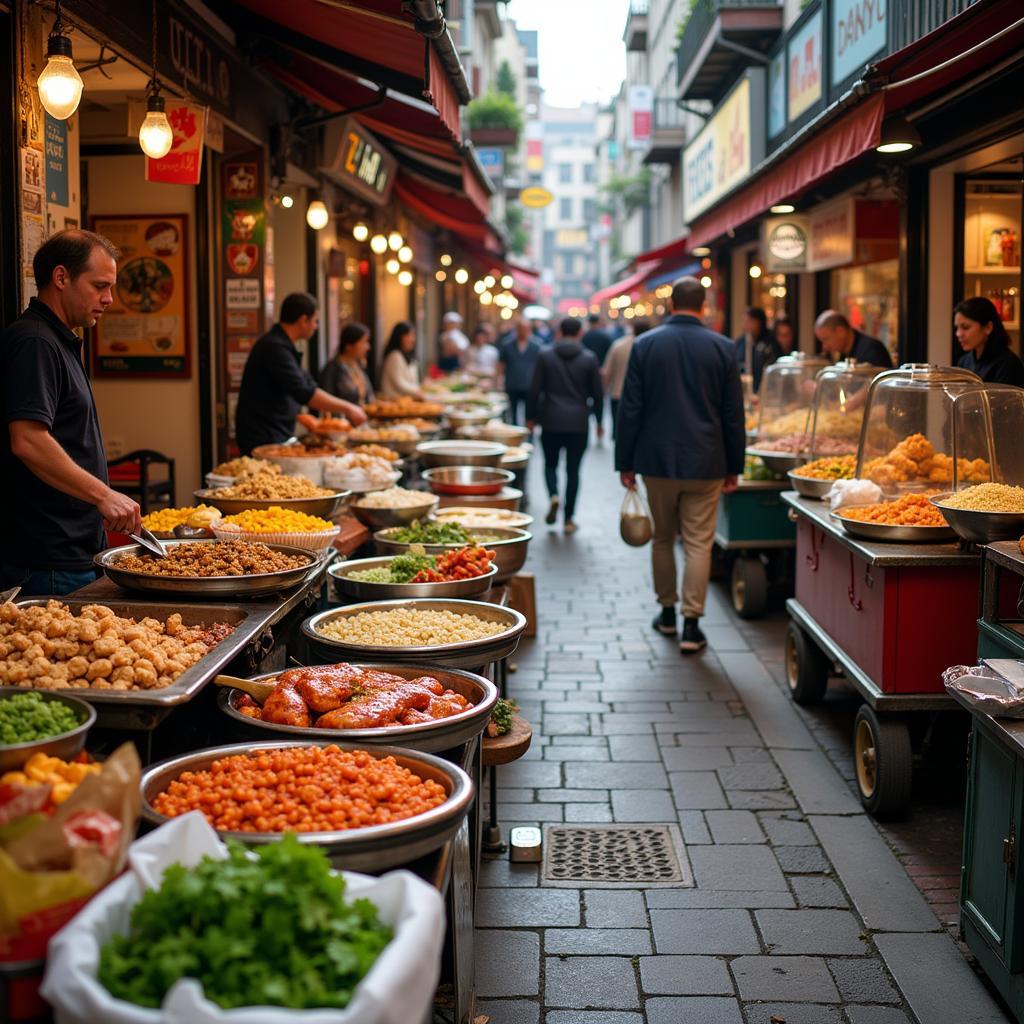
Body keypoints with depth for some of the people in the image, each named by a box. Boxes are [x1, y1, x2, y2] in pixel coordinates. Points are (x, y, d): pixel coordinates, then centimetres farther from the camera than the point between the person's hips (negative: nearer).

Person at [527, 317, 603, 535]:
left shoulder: (545, 355, -2)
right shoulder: (589, 359, -1)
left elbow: (535, 390, -1)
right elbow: (597, 394, 3)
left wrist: (530, 417, 9)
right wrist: (599, 420, 15)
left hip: (551, 421, 0)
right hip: (579, 422, 0)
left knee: (550, 463, 16)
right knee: (573, 469, 7)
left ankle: (553, 496, -12)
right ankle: (568, 518, 8)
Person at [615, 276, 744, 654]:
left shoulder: (645, 345, -2)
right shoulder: (722, 348, -2)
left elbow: (630, 408, 0)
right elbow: (733, 413, 1)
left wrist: (625, 463, 6)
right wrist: (734, 467, 9)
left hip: (657, 460, 1)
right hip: (705, 463, -1)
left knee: (662, 538, 16)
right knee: (698, 543, 2)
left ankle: (667, 612, 27)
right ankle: (691, 625, 0)